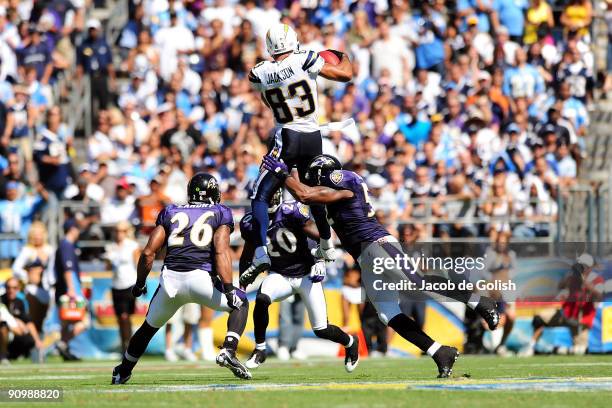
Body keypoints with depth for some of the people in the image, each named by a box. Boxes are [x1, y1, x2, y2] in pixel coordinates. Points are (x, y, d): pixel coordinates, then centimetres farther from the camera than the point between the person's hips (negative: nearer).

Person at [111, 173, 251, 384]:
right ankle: (228, 351, -1)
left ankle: (122, 373, 34)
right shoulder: (220, 214, 12)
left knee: (149, 326, 25)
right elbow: (221, 252, -5)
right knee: (240, 303, 21)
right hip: (202, 279, -3)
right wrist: (228, 288, -10)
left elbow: (148, 252, 12)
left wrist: (139, 284, 24)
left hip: (170, 279, 3)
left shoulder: (171, 213, 19)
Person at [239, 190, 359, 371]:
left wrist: (320, 261, -23)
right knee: (261, 299, -30)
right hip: (280, 276, 3)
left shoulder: (292, 213, -20)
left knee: (321, 330, -3)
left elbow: (321, 237, -12)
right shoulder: (252, 222, -5)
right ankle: (259, 350, -14)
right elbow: (247, 256, 10)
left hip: (306, 275, -3)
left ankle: (350, 342, 31)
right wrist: (242, 284, 8)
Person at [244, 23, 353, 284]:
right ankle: (327, 246, 36)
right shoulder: (305, 60, -9)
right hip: (314, 138, 2)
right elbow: (346, 75, -3)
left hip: (287, 138, -2)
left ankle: (261, 253, -21)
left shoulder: (259, 74, -4)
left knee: (260, 197, -3)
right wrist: (343, 56, 19)